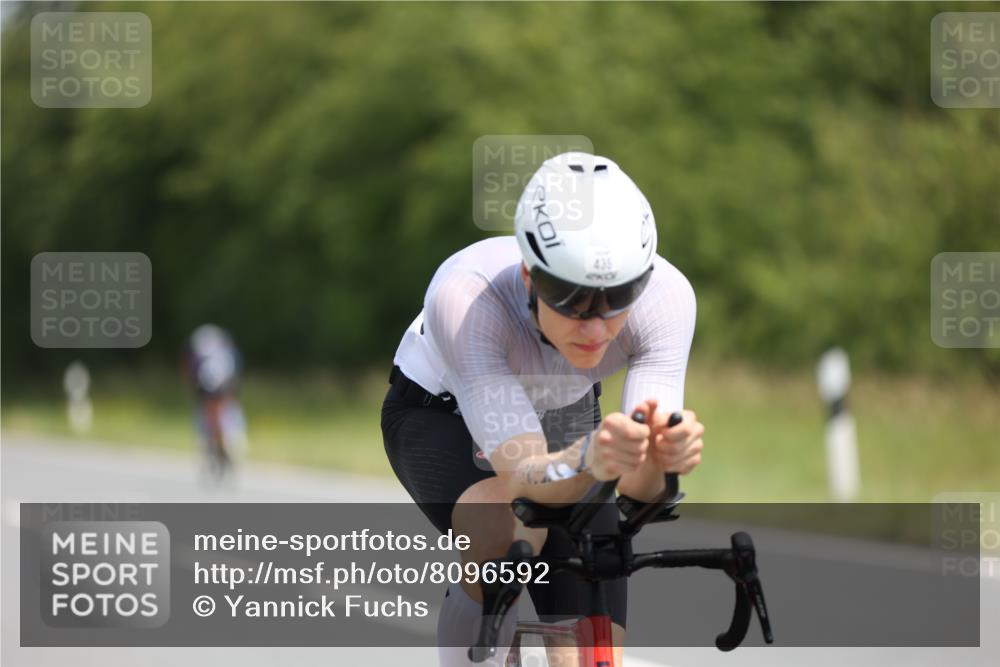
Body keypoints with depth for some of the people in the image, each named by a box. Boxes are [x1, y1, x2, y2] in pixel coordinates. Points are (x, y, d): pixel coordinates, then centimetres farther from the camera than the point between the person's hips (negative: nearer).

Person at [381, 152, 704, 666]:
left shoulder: (665, 294, -33)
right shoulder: (465, 297, -41)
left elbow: (638, 489, -38)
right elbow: (525, 476, -47)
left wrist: (660, 457, -61)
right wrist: (589, 460, -68)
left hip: (564, 419, 3)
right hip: (440, 416, -3)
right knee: (511, 528, -37)